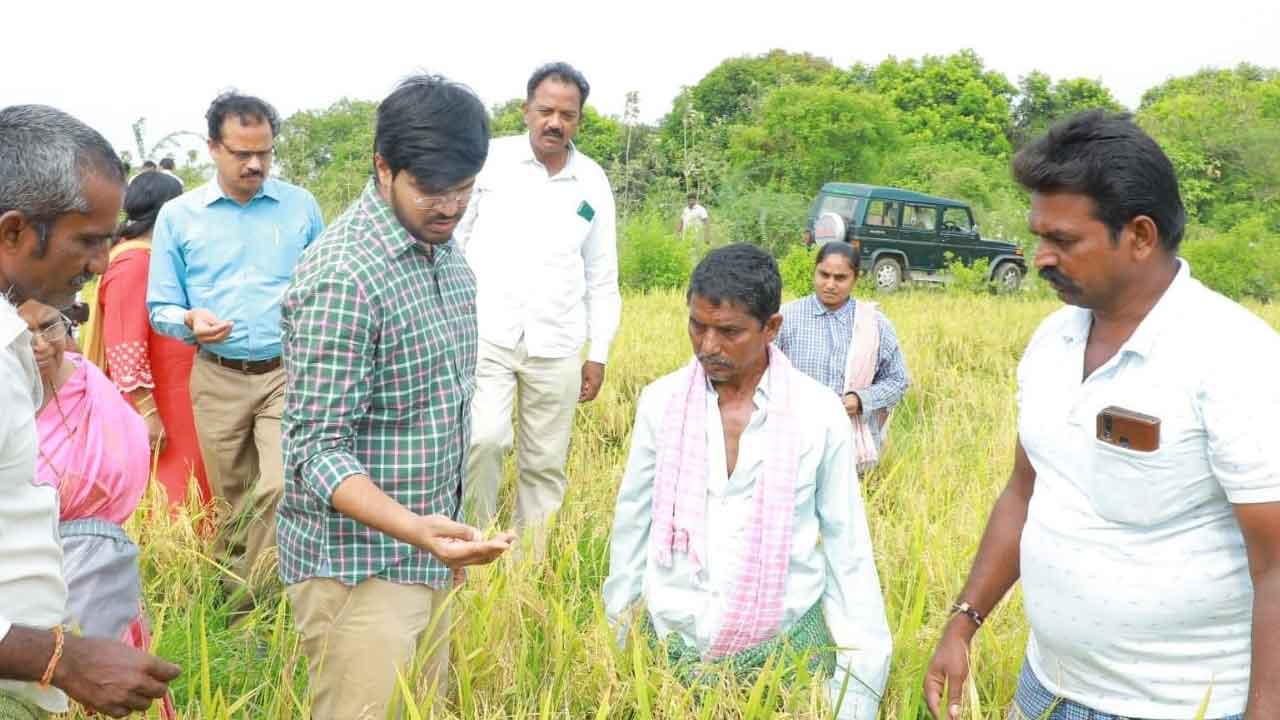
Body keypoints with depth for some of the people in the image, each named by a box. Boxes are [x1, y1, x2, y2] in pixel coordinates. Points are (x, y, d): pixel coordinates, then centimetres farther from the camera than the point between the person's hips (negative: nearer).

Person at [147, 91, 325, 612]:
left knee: (282, 488, -16)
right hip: (218, 379, 1)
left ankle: (245, 602, 2)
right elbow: (160, 307, 5)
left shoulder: (300, 206, 4)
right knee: (233, 504, 11)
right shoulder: (177, 216, 4)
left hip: (288, 371, -1)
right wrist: (191, 321, -16)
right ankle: (237, 619, 28)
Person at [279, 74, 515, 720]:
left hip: (426, 558, 8)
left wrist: (440, 534, 14)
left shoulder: (446, 251, 7)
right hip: (358, 568, -8)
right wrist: (414, 528, -36)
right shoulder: (344, 275, -21)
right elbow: (316, 450, -22)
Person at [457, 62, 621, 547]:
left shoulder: (593, 182, 7)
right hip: (485, 334, -2)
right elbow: (451, 238, 4)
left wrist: (599, 354, 10)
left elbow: (602, 277, 13)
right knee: (483, 439, -19)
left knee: (546, 465, 6)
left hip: (556, 346, 3)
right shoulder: (490, 160, 0)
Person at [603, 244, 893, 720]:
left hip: (785, 642, -1)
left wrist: (859, 671, 0)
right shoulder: (660, 401, -5)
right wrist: (619, 636, 11)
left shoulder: (820, 412, -9)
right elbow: (632, 524, 5)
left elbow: (847, 547, -1)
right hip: (673, 641, 1)